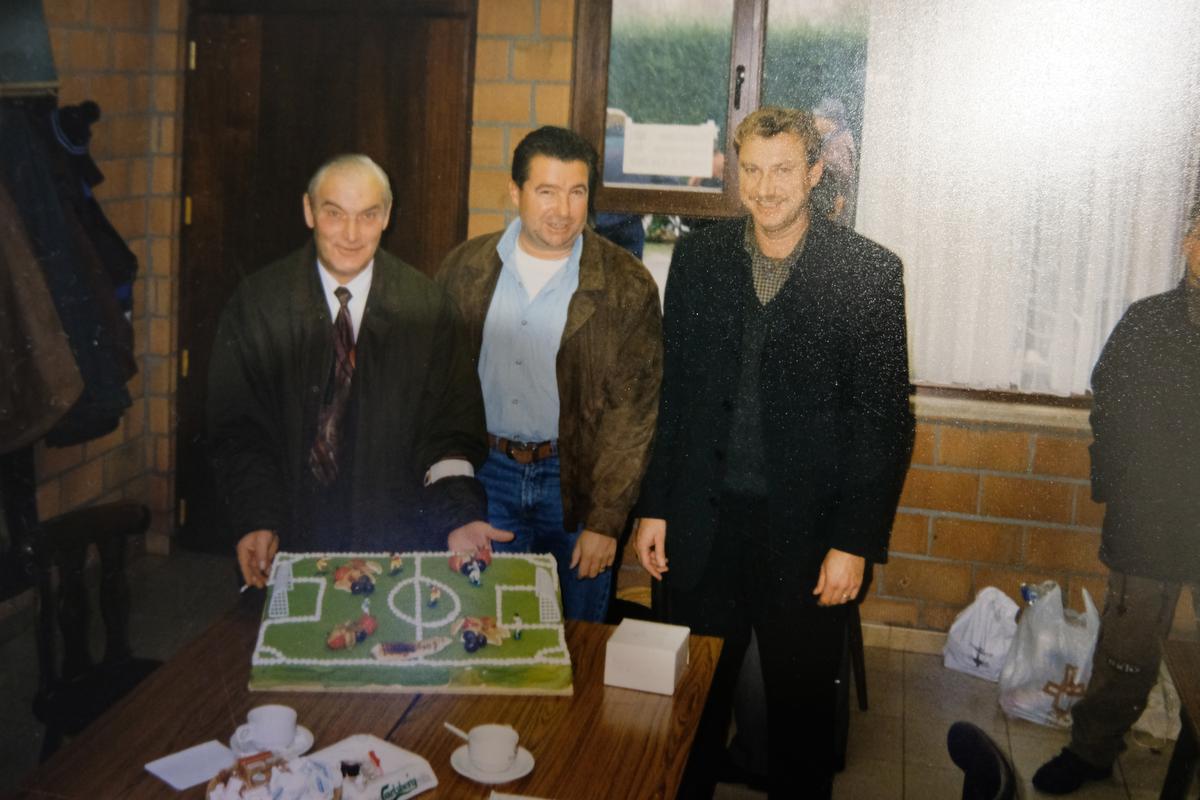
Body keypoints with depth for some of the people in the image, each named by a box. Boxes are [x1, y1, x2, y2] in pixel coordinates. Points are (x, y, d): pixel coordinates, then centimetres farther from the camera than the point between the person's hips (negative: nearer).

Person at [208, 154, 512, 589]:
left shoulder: (428, 306, -2)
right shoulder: (256, 303, -1)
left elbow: (451, 425, -2)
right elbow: (237, 429, -1)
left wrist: (457, 518, -18)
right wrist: (258, 521, -14)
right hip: (292, 535, 0)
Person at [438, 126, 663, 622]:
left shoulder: (626, 286, -8)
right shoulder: (467, 269, 1)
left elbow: (633, 410, -7)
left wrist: (605, 520, -10)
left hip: (577, 479, -2)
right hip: (487, 473, 2)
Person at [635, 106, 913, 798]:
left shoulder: (869, 272, -6)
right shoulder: (699, 258, 4)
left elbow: (885, 419, -6)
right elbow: (670, 392, 6)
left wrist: (856, 541, -9)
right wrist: (654, 507, 5)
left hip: (808, 532, -2)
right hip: (702, 521, 3)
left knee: (802, 703, 13)